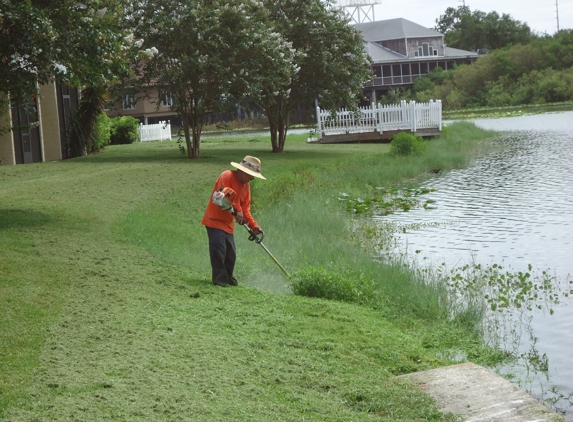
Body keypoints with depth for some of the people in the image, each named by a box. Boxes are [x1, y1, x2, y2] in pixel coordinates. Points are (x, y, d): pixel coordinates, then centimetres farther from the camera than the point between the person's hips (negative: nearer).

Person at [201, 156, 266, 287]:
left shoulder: (246, 186, 11)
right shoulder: (227, 176, -14)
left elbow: (245, 209, 10)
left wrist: (254, 226, -2)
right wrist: (237, 210, -22)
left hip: (228, 223, 8)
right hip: (215, 219, -8)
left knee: (231, 253, 7)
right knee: (219, 249, -14)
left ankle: (228, 278, 21)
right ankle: (219, 279, -8)